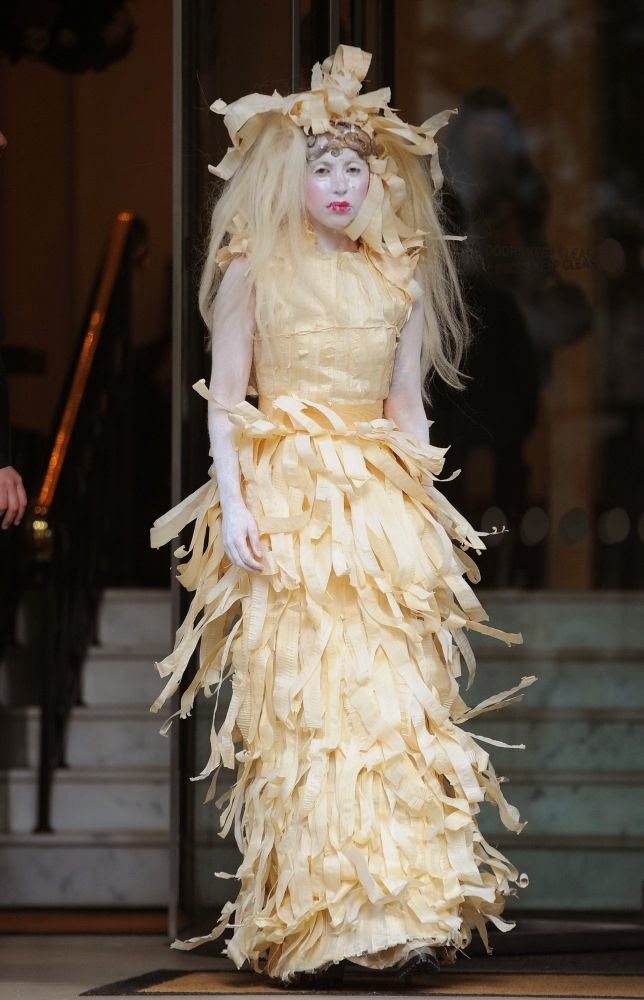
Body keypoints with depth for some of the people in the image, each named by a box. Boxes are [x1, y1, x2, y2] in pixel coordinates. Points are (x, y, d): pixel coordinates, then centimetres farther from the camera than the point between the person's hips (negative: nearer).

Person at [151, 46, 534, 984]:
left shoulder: (399, 277, 13)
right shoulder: (255, 270, 4)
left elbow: (407, 407, 16)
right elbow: (223, 400, 1)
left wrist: (424, 508, 8)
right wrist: (235, 504, -9)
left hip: (382, 510, 3)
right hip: (287, 511, -3)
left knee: (394, 694, -5)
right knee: (300, 702, -9)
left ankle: (404, 904, -4)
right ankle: (306, 917, -7)